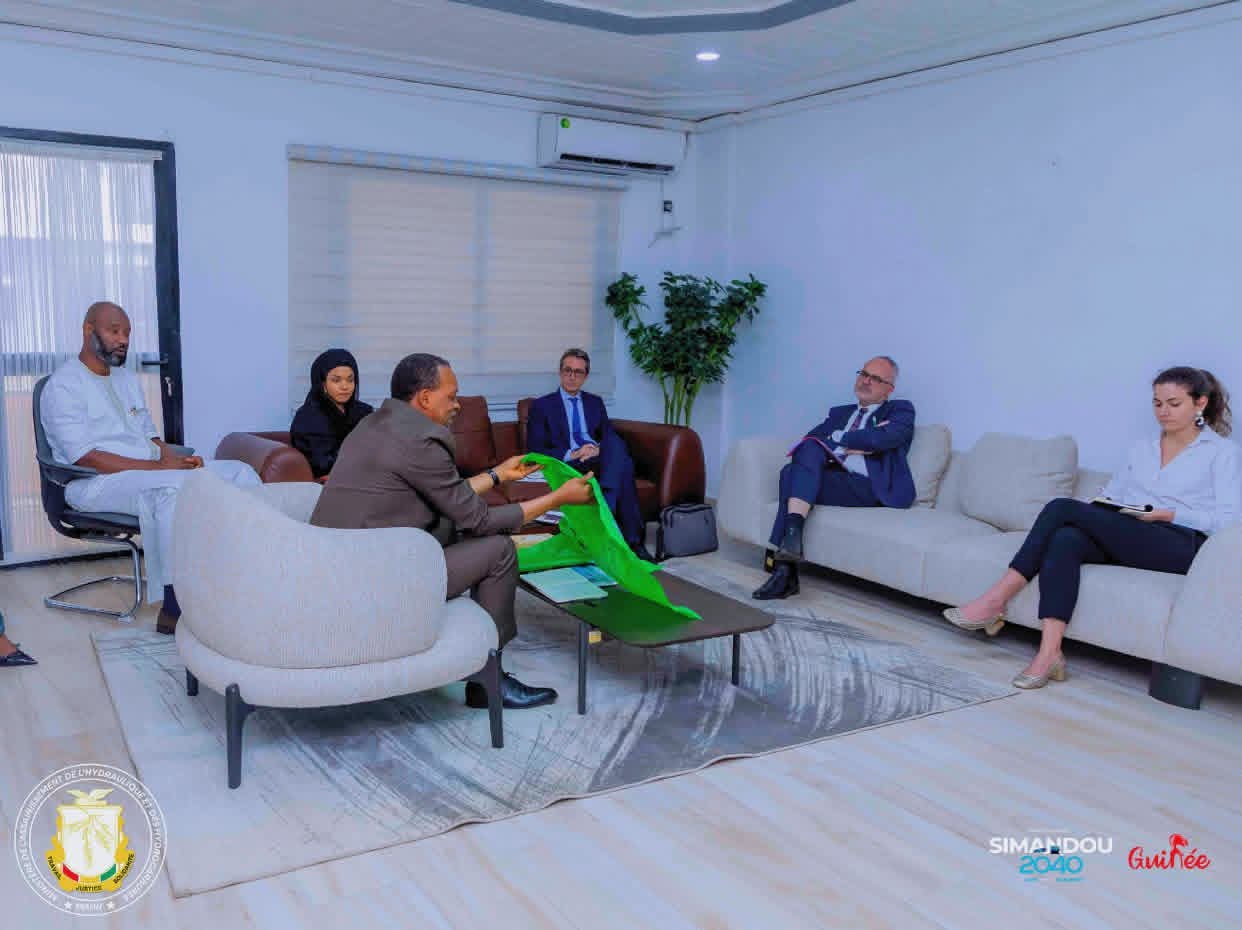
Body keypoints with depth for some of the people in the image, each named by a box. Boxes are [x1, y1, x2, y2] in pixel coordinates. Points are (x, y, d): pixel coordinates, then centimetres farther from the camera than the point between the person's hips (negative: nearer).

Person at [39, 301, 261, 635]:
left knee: (241, 472, -9)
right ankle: (175, 610, -35)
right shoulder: (64, 385, -5)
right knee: (174, 488, -39)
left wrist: (180, 459, -5)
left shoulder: (128, 379, 22)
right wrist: (158, 466, -21)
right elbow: (85, 457, -16)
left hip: (151, 473, 8)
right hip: (96, 483, -8)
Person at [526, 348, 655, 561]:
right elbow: (535, 449, 3)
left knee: (616, 447, -36)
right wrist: (570, 455, -14)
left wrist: (598, 449, -12)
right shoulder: (542, 406, 13)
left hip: (602, 460, 4)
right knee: (622, 469, -36)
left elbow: (611, 436, 15)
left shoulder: (595, 402, 26)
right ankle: (631, 540, -40)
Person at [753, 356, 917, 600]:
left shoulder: (901, 411, 15)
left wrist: (838, 440, 4)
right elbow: (808, 440, 12)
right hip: (829, 478, 5)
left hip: (870, 488, -5)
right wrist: (859, 443, 0)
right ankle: (785, 570, -33)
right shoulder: (840, 413, 31)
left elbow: (881, 439, -8)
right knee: (791, 471, -29)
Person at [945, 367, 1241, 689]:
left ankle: (996, 600, -23)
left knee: (1063, 507, -24)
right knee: (1065, 539, -32)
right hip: (1122, 540, 5)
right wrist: (1096, 511, -2)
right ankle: (1049, 653, -40)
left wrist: (1165, 513, -13)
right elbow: (1111, 495, 21)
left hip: (1182, 545, -5)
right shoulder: (1140, 450, 26)